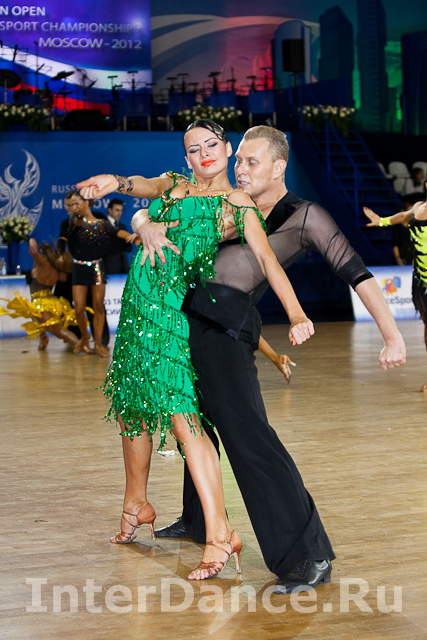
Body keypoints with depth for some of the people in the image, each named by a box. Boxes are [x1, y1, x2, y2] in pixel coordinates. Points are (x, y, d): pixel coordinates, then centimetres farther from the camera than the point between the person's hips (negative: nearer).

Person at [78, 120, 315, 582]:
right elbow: (141, 187, -6)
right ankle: (136, 504, 36)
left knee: (181, 415, -15)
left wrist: (296, 313, -26)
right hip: (140, 304, 6)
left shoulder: (237, 204, -1)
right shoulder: (172, 185, 14)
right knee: (132, 405, 15)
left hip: (181, 311, -6)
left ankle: (219, 532, -16)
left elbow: (266, 258, -12)